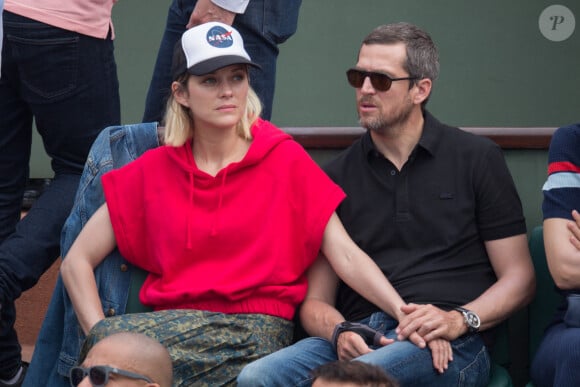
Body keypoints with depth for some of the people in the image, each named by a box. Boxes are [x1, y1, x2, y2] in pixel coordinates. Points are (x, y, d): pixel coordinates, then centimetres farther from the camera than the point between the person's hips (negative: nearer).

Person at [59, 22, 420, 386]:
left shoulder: (286, 161, 6)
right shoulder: (153, 171, 11)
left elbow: (346, 255, -2)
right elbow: (77, 262, 11)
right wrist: (101, 335, -5)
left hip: (261, 332, -3)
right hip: (173, 325, 3)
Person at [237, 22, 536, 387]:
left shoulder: (476, 158, 11)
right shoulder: (336, 176, 18)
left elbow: (519, 278, 8)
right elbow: (316, 300, 16)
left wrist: (459, 320, -11)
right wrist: (340, 332, -8)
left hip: (447, 347, -3)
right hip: (359, 339, 3)